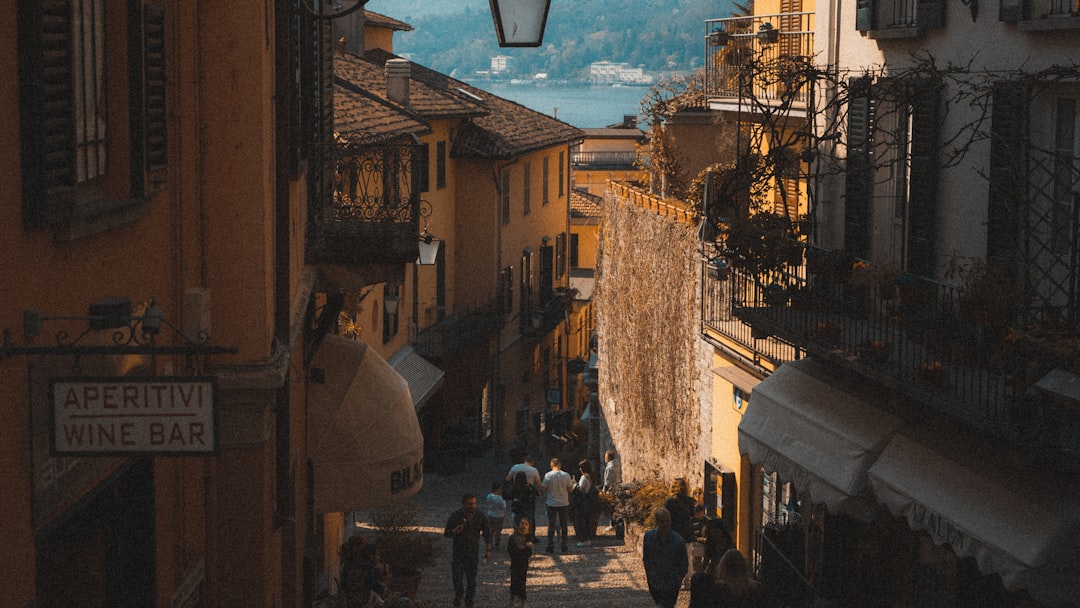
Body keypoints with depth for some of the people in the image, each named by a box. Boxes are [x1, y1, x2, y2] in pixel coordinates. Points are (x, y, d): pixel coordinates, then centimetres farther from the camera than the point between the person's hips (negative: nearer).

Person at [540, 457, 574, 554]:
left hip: (551, 503, -1)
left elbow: (544, 488, -7)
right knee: (564, 525, 11)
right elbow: (570, 488, -2)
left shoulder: (548, 475, -11)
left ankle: (550, 546, 7)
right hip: (564, 503, 1)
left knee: (551, 525, 7)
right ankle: (564, 546, 12)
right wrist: (572, 482, 18)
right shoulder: (566, 475, -7)